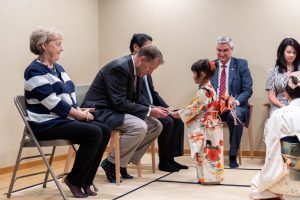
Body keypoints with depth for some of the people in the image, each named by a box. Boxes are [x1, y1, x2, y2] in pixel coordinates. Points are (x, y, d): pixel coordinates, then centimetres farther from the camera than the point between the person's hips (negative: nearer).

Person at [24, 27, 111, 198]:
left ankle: (85, 180, -2)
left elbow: (70, 95, 16)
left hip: (63, 119, 9)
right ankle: (74, 180, -8)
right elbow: (53, 102, -19)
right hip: (46, 124, -9)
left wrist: (80, 112, -4)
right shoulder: (35, 71, -12)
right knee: (94, 133, -25)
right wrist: (80, 114, -13)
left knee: (105, 131, -8)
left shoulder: (58, 68, 16)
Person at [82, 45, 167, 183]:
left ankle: (123, 162, 5)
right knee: (139, 127, -29)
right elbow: (119, 103, -26)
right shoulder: (119, 67, -22)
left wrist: (151, 110, -1)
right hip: (100, 111, -10)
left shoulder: (134, 69, 8)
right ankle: (111, 164, -11)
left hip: (115, 110, 10)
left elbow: (133, 101, 16)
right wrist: (149, 111, -23)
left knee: (156, 126, 3)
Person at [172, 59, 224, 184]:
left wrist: (179, 114, -3)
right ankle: (214, 176, 19)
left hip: (204, 128, -9)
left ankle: (206, 177, 6)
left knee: (204, 153, -1)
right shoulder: (210, 89, 11)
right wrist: (181, 113, 14)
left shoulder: (203, 92, -18)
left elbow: (193, 109, -15)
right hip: (212, 126, 9)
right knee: (211, 152, 13)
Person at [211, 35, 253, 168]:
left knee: (235, 115, -36)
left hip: (234, 105, -2)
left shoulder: (241, 65, 5)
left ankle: (233, 156, -21)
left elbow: (248, 90, -1)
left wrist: (237, 101, -21)